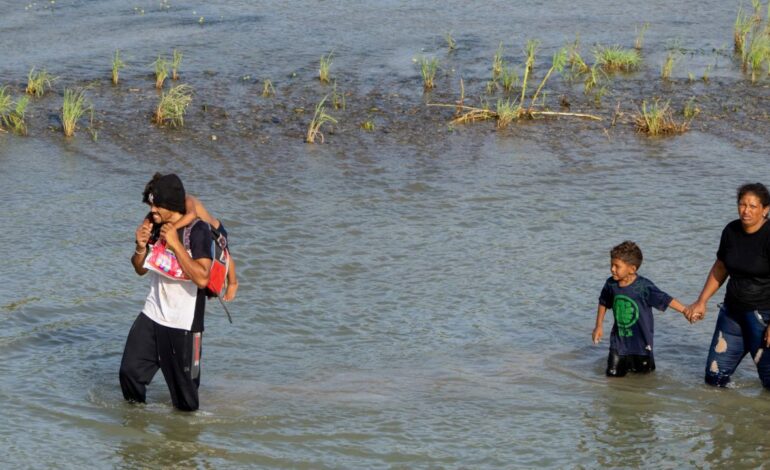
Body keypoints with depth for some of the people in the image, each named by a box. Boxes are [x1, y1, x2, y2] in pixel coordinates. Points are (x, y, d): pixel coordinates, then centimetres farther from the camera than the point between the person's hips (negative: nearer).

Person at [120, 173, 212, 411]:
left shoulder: (198, 232, -17)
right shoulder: (154, 226, 3)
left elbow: (202, 278, -28)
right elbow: (141, 269, 15)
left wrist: (175, 244, -27)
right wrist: (141, 247, -6)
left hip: (183, 323, -6)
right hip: (152, 314, 6)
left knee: (184, 390, 5)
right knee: (130, 371, 7)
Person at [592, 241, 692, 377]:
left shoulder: (643, 286, -20)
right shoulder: (611, 284, -6)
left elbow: (665, 300, -19)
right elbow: (603, 303, 12)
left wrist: (684, 310, -29)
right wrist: (598, 326, 13)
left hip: (640, 342, -3)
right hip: (618, 340, 3)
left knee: (644, 373, 11)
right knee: (613, 374, 2)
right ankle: (626, 362, 33)